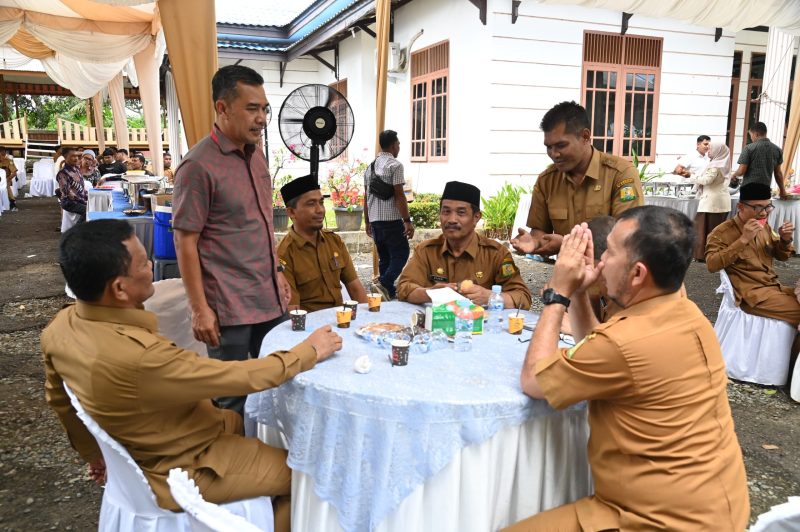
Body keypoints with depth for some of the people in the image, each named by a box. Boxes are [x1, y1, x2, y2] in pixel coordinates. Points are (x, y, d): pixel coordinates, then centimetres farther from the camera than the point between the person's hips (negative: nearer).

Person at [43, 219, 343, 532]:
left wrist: (92, 452, 23)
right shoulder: (140, 357, -39)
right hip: (180, 472, -8)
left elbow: (59, 400, 6)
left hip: (136, 451, 8)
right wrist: (309, 351, -12)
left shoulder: (59, 326, -12)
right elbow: (246, 377, -28)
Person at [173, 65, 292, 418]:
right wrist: (200, 309, -14)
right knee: (233, 400, 7)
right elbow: (185, 242, -13)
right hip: (230, 307, -7)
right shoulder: (198, 165, -14)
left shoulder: (256, 156, 8)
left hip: (271, 298, 7)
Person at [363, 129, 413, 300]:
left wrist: (367, 222, 21)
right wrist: (407, 221, -13)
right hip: (392, 219, -7)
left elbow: (366, 197, 16)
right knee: (401, 253, 0)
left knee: (385, 256, 13)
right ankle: (385, 283, -17)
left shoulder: (370, 167, 14)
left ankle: (390, 292, 15)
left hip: (375, 220, 7)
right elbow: (399, 195, -14)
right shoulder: (395, 165, -8)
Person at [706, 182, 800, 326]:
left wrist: (785, 240, -1)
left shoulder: (764, 226, 12)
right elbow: (711, 265, -23)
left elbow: (781, 256, 22)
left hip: (775, 286, 8)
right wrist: (743, 240, -26)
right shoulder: (723, 232, -10)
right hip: (751, 293, -8)